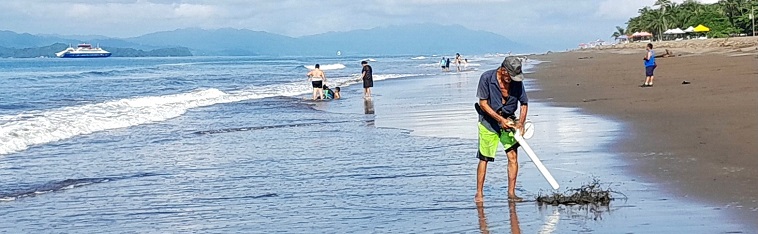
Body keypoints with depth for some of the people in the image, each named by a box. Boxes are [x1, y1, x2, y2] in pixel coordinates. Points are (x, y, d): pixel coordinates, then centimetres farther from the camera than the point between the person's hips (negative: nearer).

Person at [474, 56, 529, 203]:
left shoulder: (517, 82, -9)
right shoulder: (487, 78, -18)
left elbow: (524, 104, 3)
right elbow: (483, 103, -14)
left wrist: (521, 123, -10)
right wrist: (500, 119, -18)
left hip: (508, 121, 3)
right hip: (488, 121, -3)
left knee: (513, 156, -7)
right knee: (484, 158, -1)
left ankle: (511, 193, 1)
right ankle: (479, 193, 10)